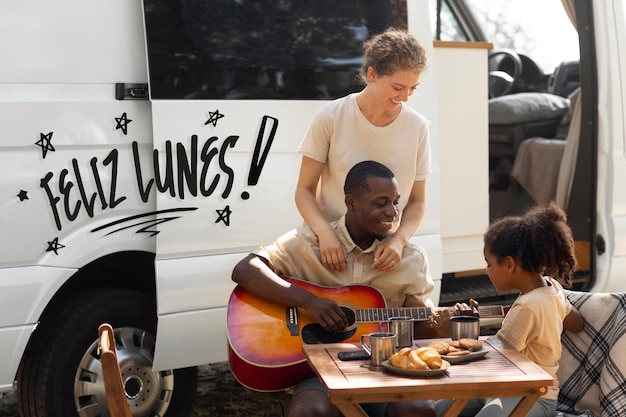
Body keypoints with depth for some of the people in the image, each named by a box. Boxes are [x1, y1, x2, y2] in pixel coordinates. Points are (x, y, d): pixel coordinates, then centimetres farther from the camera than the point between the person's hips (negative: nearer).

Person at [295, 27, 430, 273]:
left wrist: (399, 240, -14)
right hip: (331, 249, -2)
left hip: (385, 252, 2)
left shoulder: (417, 128, -1)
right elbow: (305, 190, -3)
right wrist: (325, 234, -20)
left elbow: (416, 201, 5)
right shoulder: (331, 118, -7)